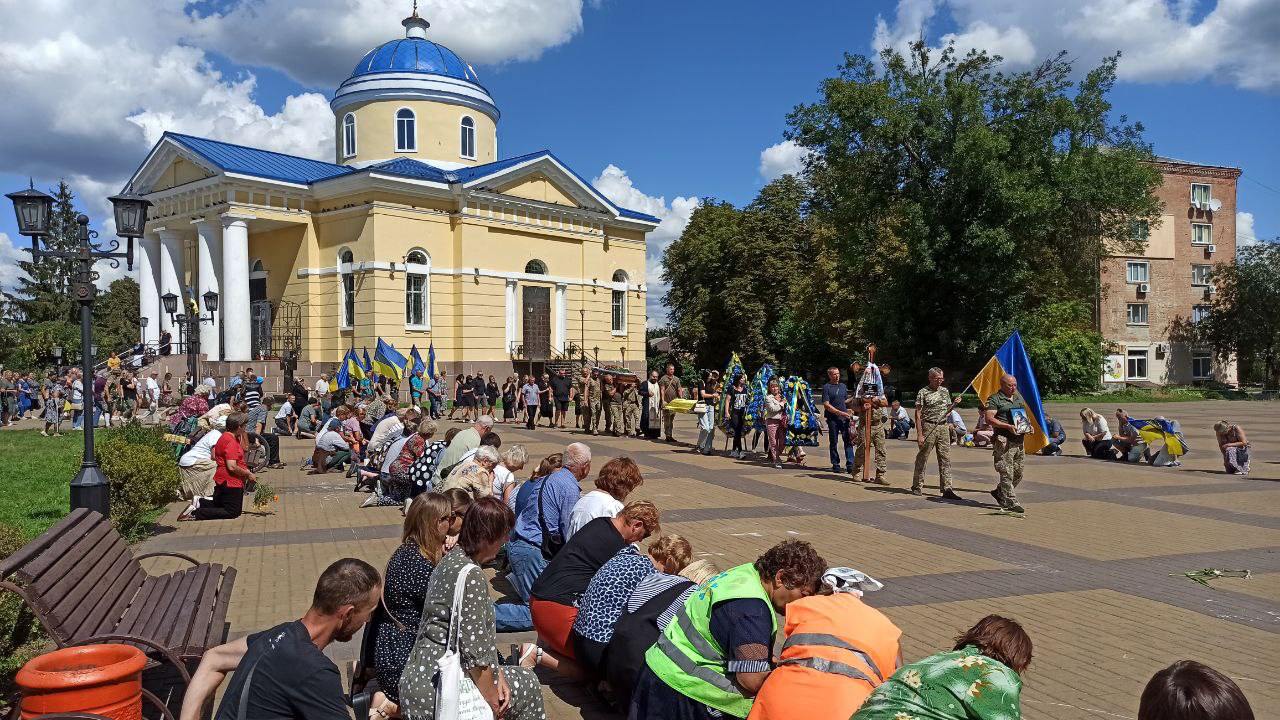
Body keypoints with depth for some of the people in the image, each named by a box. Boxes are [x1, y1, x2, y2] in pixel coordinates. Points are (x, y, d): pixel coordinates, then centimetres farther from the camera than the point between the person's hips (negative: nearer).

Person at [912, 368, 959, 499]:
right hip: (929, 427, -5)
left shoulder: (945, 391, 12)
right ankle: (917, 487, 15)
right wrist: (919, 434, -14)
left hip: (943, 427, 5)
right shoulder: (923, 392, -5)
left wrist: (954, 404, -2)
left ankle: (947, 489, 1)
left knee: (945, 459, 1)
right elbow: (918, 414, -8)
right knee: (922, 458, 3)